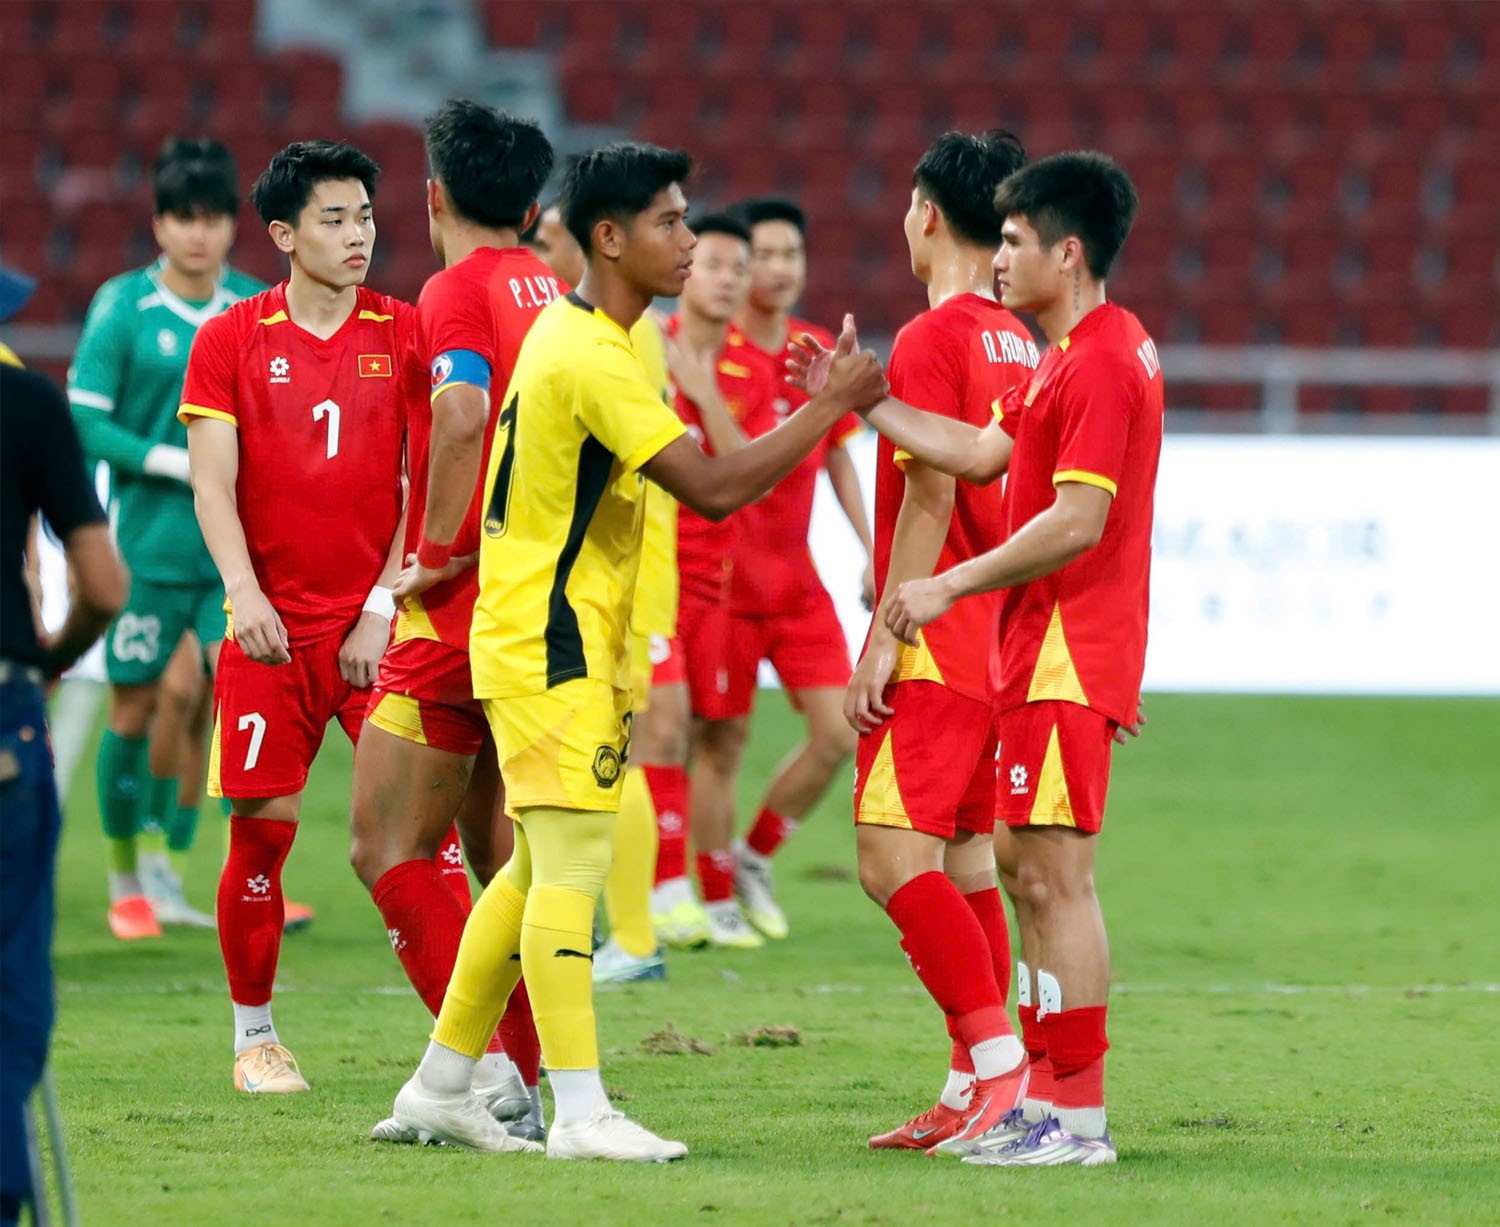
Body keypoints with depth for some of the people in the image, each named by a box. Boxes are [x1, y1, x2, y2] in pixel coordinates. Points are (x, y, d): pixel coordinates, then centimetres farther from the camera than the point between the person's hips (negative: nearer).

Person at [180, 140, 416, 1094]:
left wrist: (383, 605, -6)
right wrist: (246, 595, -14)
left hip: (381, 627, 0)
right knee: (262, 828, -1)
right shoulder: (232, 341, 5)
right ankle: (255, 1034, 15)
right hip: (272, 625, 0)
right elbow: (213, 486, 0)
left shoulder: (408, 336, 5)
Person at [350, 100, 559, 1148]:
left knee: (390, 846, -4)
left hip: (469, 604, -8)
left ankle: (484, 1066, -14)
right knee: (502, 853, 15)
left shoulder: (458, 291, -10)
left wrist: (438, 556, -19)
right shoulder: (555, 296, 13)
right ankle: (523, 1085, 13)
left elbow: (464, 415, -28)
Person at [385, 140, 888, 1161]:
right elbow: (713, 488, -25)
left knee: (539, 868, 14)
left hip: (562, 642, 10)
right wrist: (834, 404, -20)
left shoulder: (573, 336, 13)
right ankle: (581, 1111, -13)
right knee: (572, 866, -11)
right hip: (553, 648, -10)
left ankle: (442, 1085, 19)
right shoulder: (592, 361, -21)